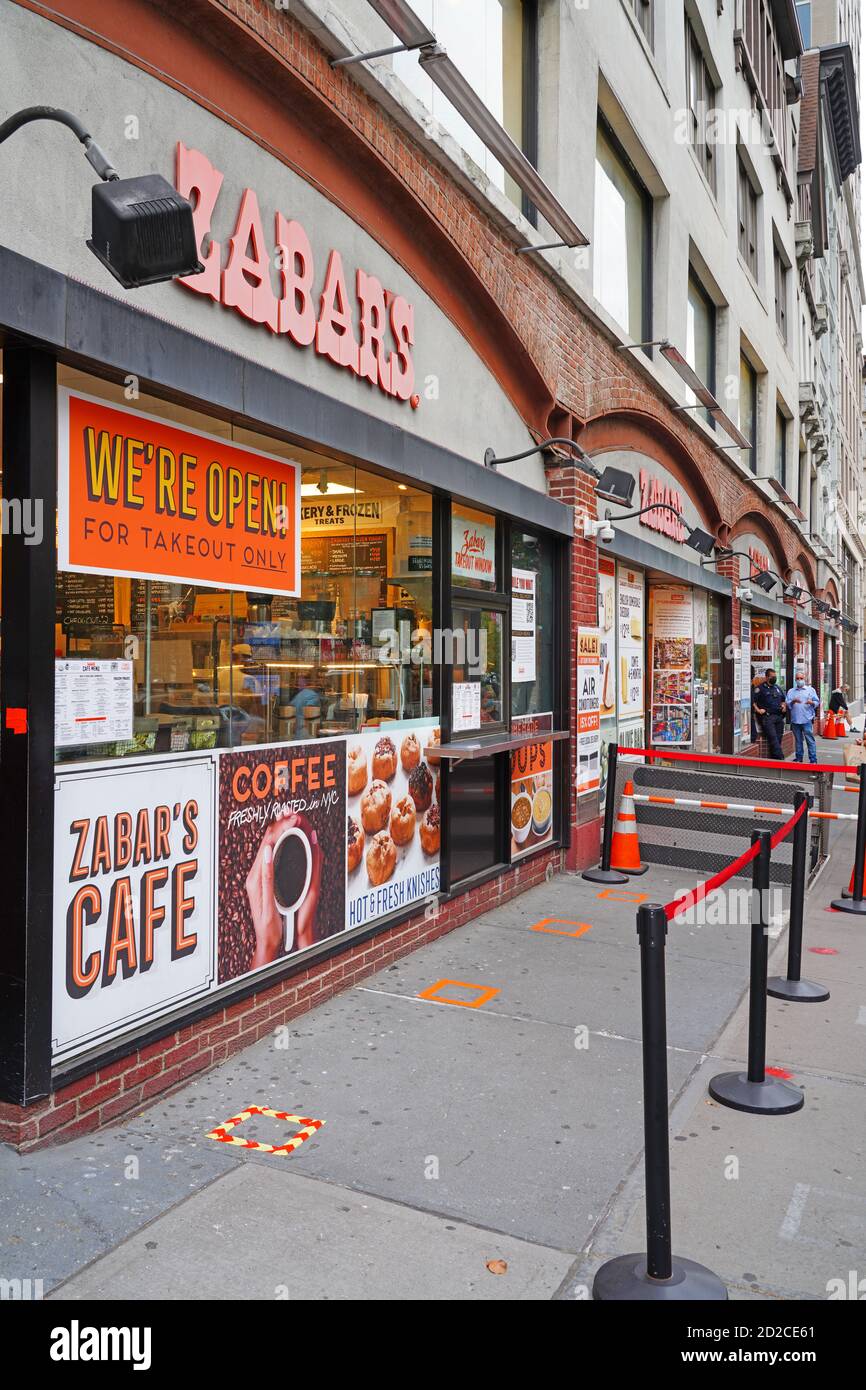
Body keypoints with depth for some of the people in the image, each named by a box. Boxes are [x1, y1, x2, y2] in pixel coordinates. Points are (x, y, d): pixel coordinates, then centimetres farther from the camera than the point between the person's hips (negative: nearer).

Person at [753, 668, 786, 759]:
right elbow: (752, 700, -5)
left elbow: (783, 699, 34)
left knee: (778, 738, 4)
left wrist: (783, 706, 16)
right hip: (767, 716, -7)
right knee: (773, 738, -14)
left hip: (779, 716, 7)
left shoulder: (777, 687, 20)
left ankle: (774, 758, 9)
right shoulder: (761, 688, 0)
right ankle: (780, 758, -15)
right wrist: (758, 710, -12)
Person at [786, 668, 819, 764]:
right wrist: (793, 701, -15)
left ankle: (813, 759, -5)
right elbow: (788, 704, 5)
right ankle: (798, 758, 16)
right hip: (795, 720, 3)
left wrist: (811, 702, -15)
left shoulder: (810, 690, 10)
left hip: (807, 720, -2)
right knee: (798, 740, 9)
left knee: (810, 740, -6)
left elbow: (817, 702, 6)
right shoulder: (791, 691, 14)